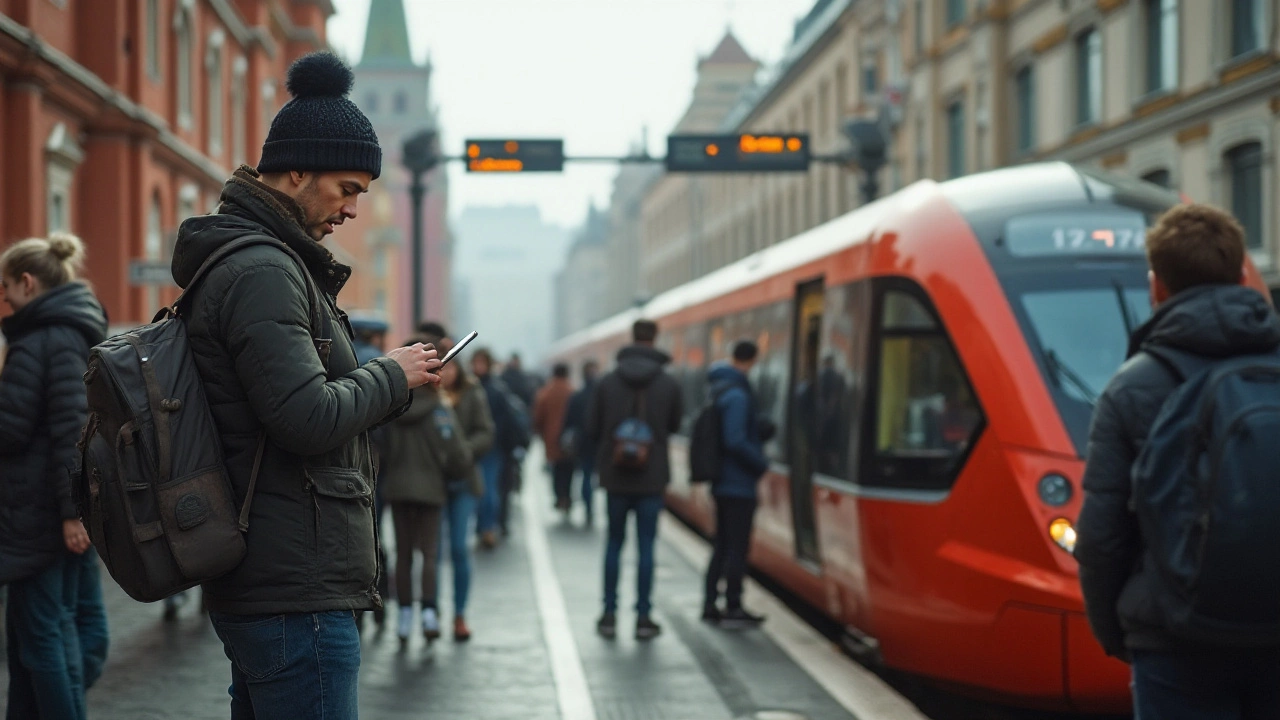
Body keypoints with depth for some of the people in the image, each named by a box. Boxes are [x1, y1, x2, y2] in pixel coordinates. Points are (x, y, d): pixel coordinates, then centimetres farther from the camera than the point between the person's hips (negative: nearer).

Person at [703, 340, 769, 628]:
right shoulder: (737, 396, -18)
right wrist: (762, 463, -12)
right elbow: (736, 441, -24)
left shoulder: (718, 389, 11)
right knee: (738, 547, -3)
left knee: (723, 545, 15)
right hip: (739, 485, -9)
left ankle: (710, 604, 18)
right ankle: (733, 609, 0)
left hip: (722, 483, 9)